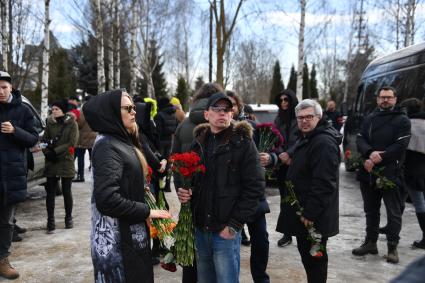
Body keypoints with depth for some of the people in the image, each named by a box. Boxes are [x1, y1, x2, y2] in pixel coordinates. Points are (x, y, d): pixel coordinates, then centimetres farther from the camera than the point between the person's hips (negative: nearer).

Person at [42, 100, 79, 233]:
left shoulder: (72, 123, -4)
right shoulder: (50, 123, 6)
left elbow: (72, 143, -11)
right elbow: (44, 140, 5)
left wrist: (55, 151, -15)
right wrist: (48, 153, -12)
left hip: (66, 162, -2)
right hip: (51, 162, 3)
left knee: (66, 191, 9)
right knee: (50, 192, 3)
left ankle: (68, 218, 24)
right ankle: (50, 221, 10)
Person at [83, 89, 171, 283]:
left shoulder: (122, 142, 11)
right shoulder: (107, 146, -18)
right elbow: (107, 198, -27)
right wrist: (146, 212, -18)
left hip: (131, 233, 9)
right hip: (117, 239, -9)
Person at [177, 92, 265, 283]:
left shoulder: (243, 142, -7)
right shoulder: (199, 142, 8)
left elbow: (255, 186, -11)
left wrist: (234, 224, -14)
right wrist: (182, 191, -5)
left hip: (226, 231, -5)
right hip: (200, 229, 5)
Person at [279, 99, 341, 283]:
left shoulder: (324, 143, -21)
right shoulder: (306, 138, 14)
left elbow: (324, 183, -26)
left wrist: (310, 213, -24)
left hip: (314, 216, -10)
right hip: (304, 210, 10)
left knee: (314, 255, 1)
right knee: (306, 252, 20)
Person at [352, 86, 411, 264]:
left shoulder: (402, 120, -1)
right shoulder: (370, 118, 13)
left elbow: (400, 146, -12)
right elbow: (360, 139, 2)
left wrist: (378, 158, -17)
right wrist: (370, 154, -17)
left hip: (390, 174, -4)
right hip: (368, 172, 5)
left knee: (393, 212, 3)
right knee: (370, 210, 15)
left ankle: (392, 247, 14)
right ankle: (370, 242, 28)